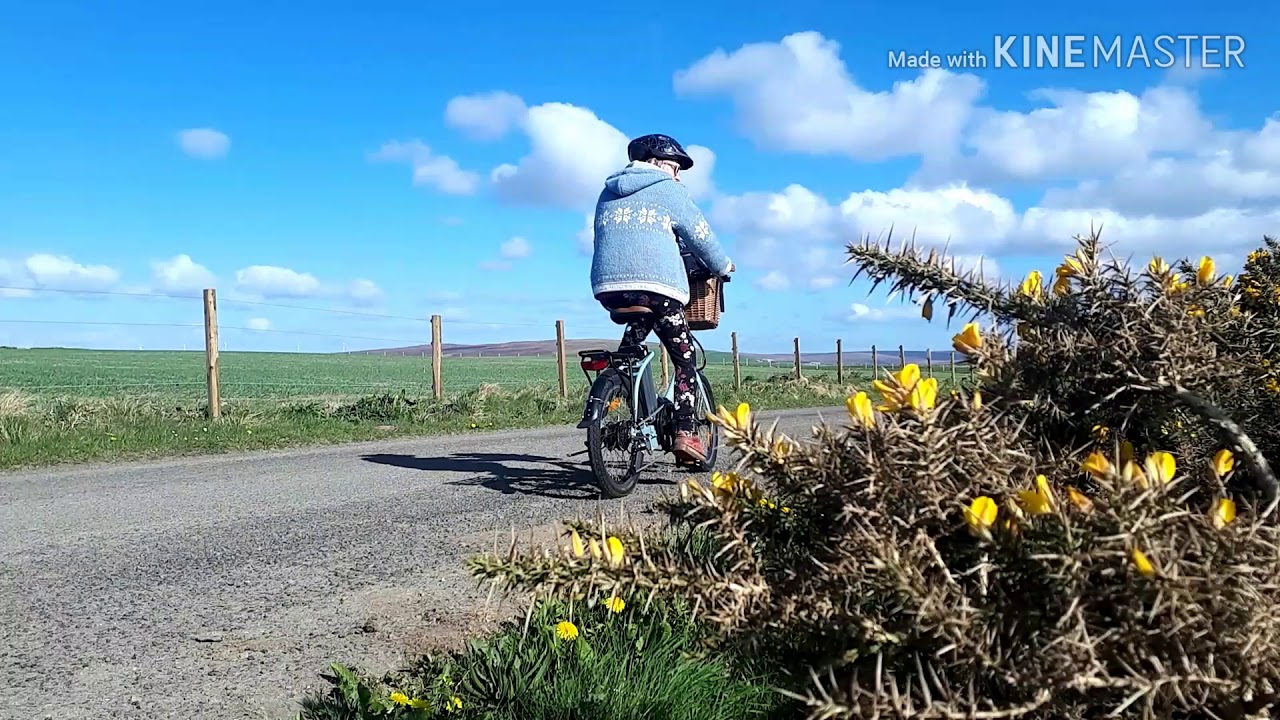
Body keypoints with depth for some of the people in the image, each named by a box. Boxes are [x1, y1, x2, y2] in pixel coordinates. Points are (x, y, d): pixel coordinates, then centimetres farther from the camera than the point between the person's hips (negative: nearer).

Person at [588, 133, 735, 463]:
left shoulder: (608, 192, 26)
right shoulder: (669, 191, 10)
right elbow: (700, 236, 13)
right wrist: (723, 266, 29)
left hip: (608, 285, 5)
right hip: (656, 284, -5)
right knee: (684, 358, 5)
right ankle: (685, 432, -6)